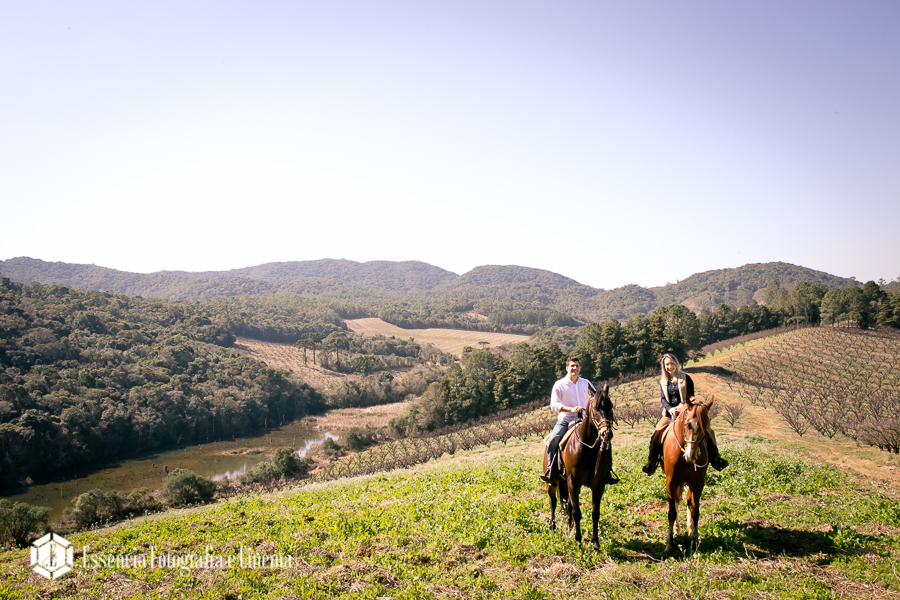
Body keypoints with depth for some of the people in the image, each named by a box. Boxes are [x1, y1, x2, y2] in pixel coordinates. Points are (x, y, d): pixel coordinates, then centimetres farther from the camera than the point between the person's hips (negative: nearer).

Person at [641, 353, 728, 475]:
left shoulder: (685, 378, 3)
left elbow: (691, 396, -2)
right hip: (669, 414, 1)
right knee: (656, 433, -18)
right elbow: (663, 399, 1)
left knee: (708, 431, -18)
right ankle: (652, 462, -7)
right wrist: (670, 409, -19)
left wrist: (683, 406, -21)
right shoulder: (663, 381, 10)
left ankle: (714, 457, -3)